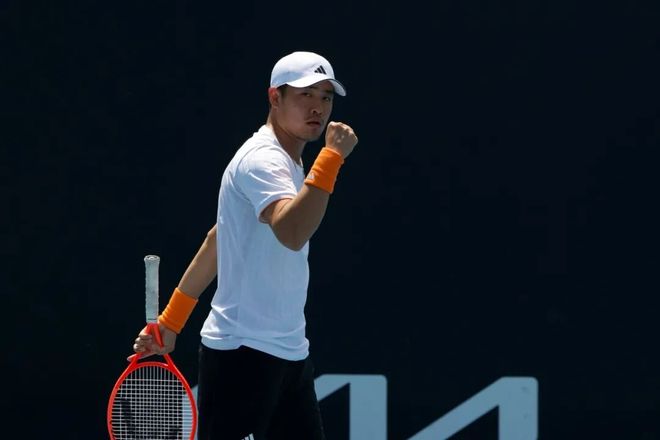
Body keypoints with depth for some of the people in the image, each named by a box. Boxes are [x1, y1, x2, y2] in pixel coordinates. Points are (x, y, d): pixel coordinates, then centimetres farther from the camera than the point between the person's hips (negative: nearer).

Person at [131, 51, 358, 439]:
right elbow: (293, 233, -34)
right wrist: (332, 156, -31)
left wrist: (171, 321, 23)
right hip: (244, 353, -10)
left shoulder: (286, 163, 17)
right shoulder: (261, 160, -14)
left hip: (289, 355, 10)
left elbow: (217, 240, 23)